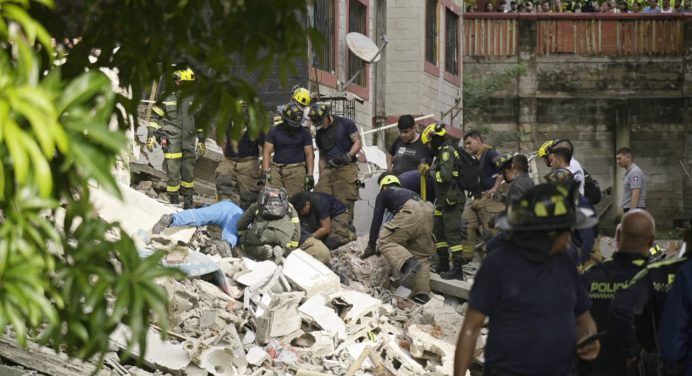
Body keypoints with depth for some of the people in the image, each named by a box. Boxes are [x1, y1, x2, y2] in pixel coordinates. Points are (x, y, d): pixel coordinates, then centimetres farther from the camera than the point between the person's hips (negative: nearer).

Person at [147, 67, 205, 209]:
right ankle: (174, 201, 1)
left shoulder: (194, 99, 11)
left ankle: (188, 201, 18)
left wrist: (201, 140, 17)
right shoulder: (166, 98, 0)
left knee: (189, 172, 8)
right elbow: (154, 117, 3)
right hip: (171, 142, -4)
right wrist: (151, 136, -6)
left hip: (189, 142, 4)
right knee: (173, 171, -7)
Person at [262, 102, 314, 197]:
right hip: (276, 169, 1)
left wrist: (310, 175, 0)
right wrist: (265, 171, -7)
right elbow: (267, 152, 5)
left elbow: (309, 154, 7)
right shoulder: (274, 131, 8)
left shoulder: (304, 132, 8)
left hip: (296, 171, -1)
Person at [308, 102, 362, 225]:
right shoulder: (319, 134, 17)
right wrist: (321, 178, 16)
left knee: (345, 205, -8)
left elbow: (358, 142, -2)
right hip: (328, 170, 5)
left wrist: (348, 156, -19)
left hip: (347, 168, -5)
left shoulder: (346, 124, 1)